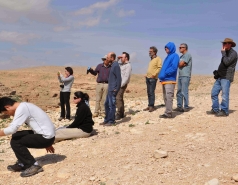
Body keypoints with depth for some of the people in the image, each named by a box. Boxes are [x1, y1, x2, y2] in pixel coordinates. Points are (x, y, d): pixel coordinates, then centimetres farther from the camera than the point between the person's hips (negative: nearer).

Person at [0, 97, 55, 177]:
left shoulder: (21, 109, -17)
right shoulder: (23, 106, 14)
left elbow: (12, 129, -24)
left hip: (46, 137, -10)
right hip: (44, 134, 10)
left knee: (15, 142, -10)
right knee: (15, 136, 14)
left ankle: (33, 165, -3)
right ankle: (22, 164, 24)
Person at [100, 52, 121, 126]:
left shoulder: (116, 66, -15)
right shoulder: (113, 65, 15)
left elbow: (118, 78, -19)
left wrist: (116, 89, -20)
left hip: (113, 89, -10)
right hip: (110, 89, 10)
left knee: (111, 105, -3)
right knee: (107, 104, 14)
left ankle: (111, 121, 5)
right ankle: (106, 120, 23)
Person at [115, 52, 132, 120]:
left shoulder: (128, 65, -7)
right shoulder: (120, 64, 18)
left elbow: (126, 77, -15)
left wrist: (121, 84, -20)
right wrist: (117, 59, 14)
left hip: (122, 84, -8)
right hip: (118, 83, 8)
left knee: (118, 98, -15)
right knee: (120, 98, 11)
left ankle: (119, 114, -13)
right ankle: (122, 113, 19)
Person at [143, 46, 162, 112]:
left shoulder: (158, 59, -5)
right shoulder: (151, 60, 20)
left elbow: (159, 68, -15)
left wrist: (154, 74, -20)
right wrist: (147, 75, 16)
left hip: (153, 78, -8)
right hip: (148, 78, 8)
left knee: (151, 92, -10)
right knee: (148, 92, 7)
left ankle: (152, 106, -6)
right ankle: (149, 106, 12)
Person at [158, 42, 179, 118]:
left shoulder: (175, 56, -4)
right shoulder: (168, 56, 23)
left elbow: (174, 67, -16)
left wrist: (165, 74, -14)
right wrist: (161, 75, 7)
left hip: (169, 80, -9)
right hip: (164, 80, 9)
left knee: (169, 97, -11)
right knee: (165, 97, 10)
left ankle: (168, 113, -10)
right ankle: (167, 112, 15)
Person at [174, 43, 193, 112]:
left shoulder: (187, 55, -6)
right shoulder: (182, 56, 21)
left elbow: (180, 64, -14)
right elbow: (179, 65, 11)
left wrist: (180, 64, 5)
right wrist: (182, 64, -6)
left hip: (185, 76, -9)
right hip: (180, 76, 9)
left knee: (184, 92, -8)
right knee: (179, 92, 9)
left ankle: (186, 107, -3)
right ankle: (179, 106, 14)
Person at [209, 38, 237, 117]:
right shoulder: (226, 53, 20)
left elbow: (226, 62, -22)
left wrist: (223, 53, -11)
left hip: (226, 77, -9)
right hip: (220, 77, 9)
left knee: (224, 95, -7)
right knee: (214, 93, 7)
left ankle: (224, 111, 0)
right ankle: (215, 109, 15)